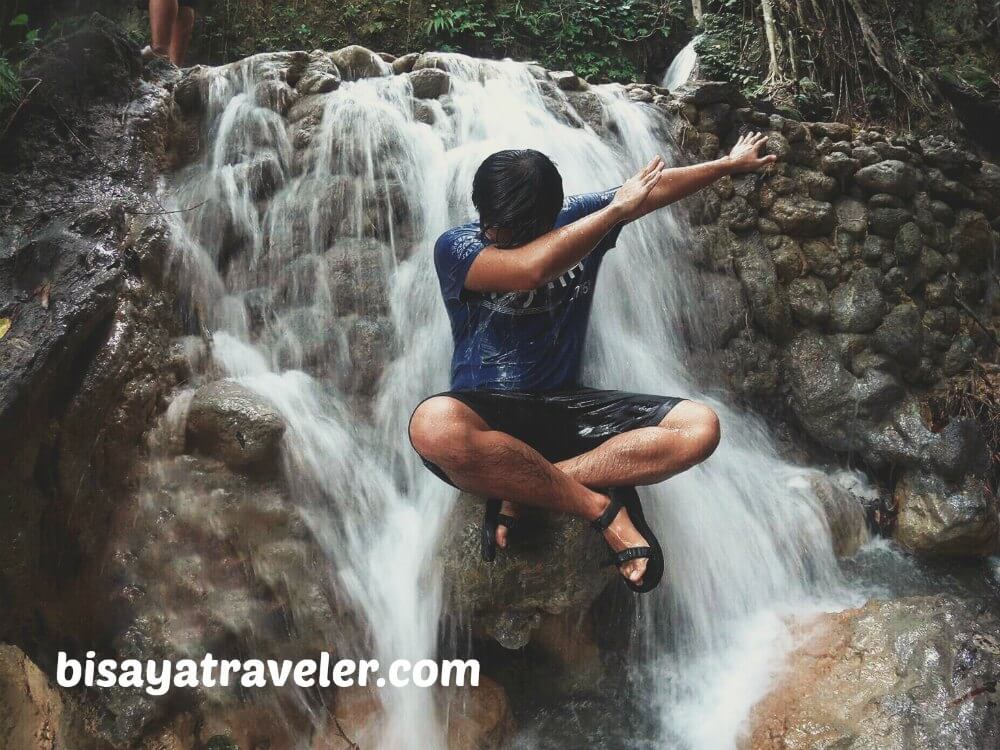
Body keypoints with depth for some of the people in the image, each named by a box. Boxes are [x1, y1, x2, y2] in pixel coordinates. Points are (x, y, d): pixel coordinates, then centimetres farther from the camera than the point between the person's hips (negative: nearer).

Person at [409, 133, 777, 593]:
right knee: (435, 424, -41)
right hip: (486, 411, -4)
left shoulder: (579, 221, 7)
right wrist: (616, 209, -17)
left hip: (562, 407, 4)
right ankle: (601, 506, -22)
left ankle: (518, 492, -22)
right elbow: (529, 269, -29)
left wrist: (731, 164, 33)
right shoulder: (456, 248, -9)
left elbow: (657, 187, 21)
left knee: (699, 426, -18)